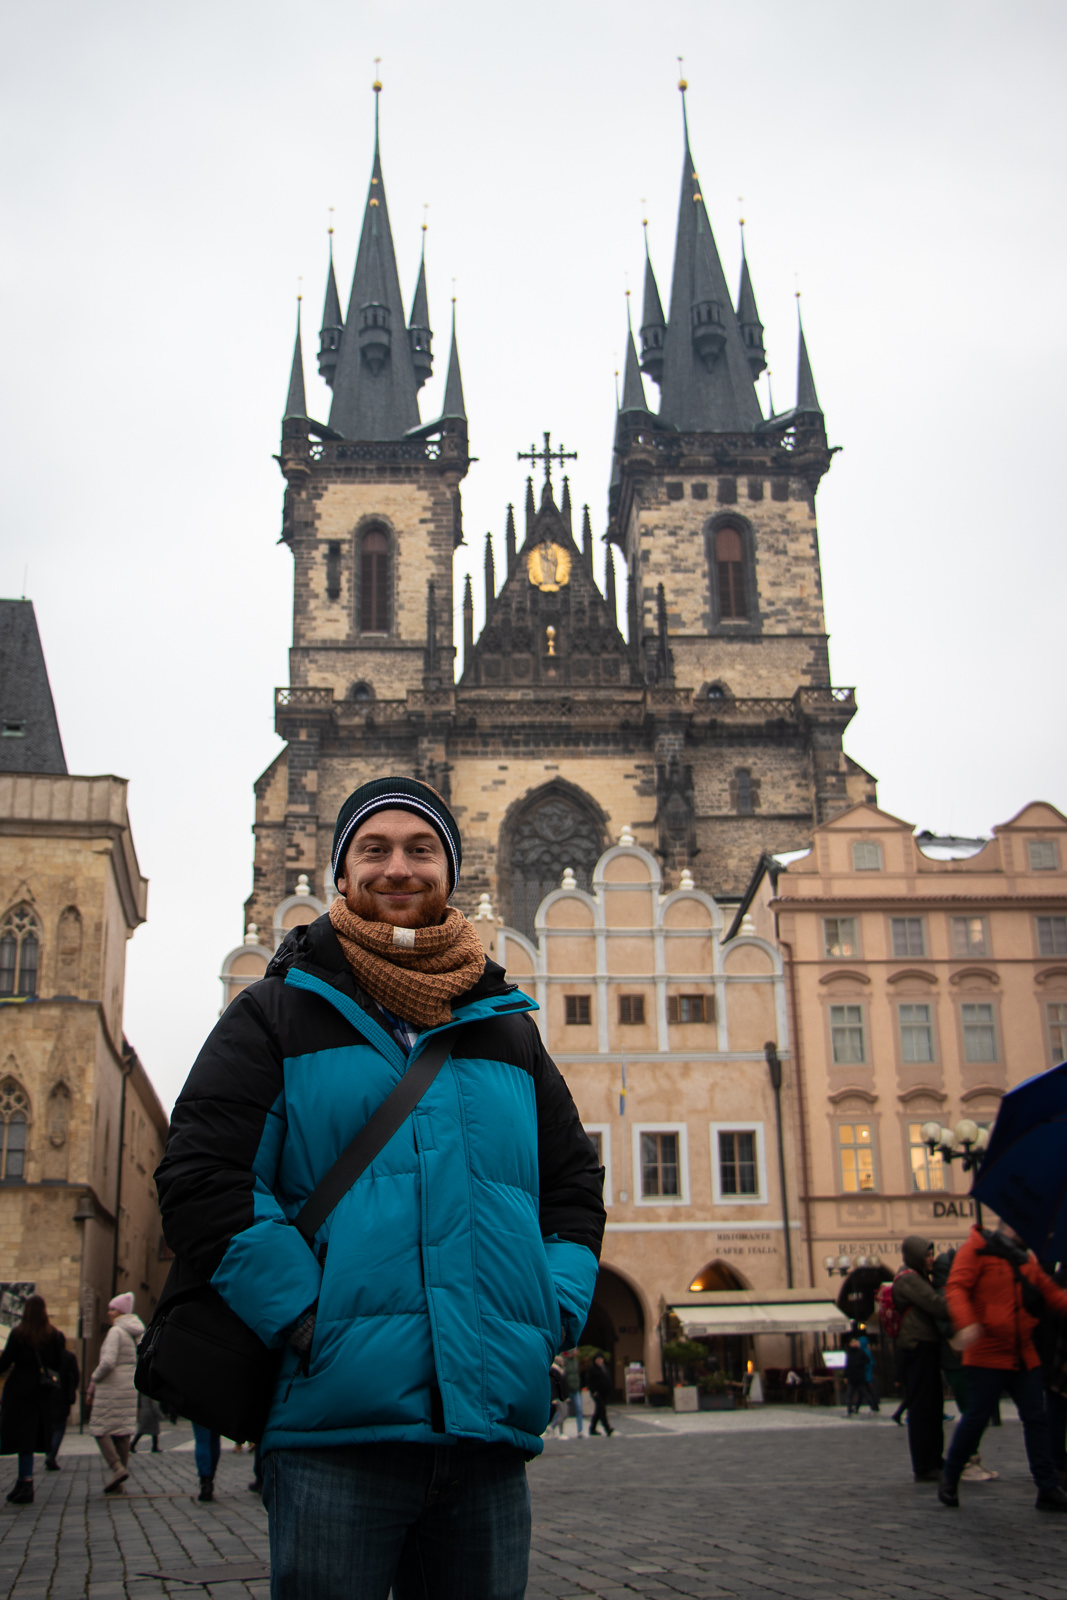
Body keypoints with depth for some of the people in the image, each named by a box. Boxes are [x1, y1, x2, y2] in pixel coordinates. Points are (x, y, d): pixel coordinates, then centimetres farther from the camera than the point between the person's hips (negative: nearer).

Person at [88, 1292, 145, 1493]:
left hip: (112, 1387, -8)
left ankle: (117, 1468, -15)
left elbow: (108, 1362, -22)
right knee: (123, 1431, 8)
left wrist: (94, 1381, -8)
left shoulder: (116, 1331, -12)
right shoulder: (137, 1333, 13)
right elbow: (142, 1362, 16)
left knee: (100, 1429, -1)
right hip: (130, 1387, 8)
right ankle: (119, 1482, 7)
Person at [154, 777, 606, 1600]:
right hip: (337, 1417, -3)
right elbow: (199, 1176, -6)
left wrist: (547, 1321, 3)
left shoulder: (507, 1028, 17)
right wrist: (305, 1321, -14)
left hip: (492, 1424, 4)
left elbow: (576, 1184, 19)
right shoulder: (278, 1013, 6)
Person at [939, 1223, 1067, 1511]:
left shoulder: (1026, 1259, 14)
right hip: (986, 1355, -6)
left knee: (1037, 1419, 4)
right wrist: (965, 1323, -32)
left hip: (1024, 1356, 6)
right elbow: (956, 1288, -16)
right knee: (976, 1419, 0)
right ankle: (949, 1480, 18)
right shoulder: (977, 1247, -7)